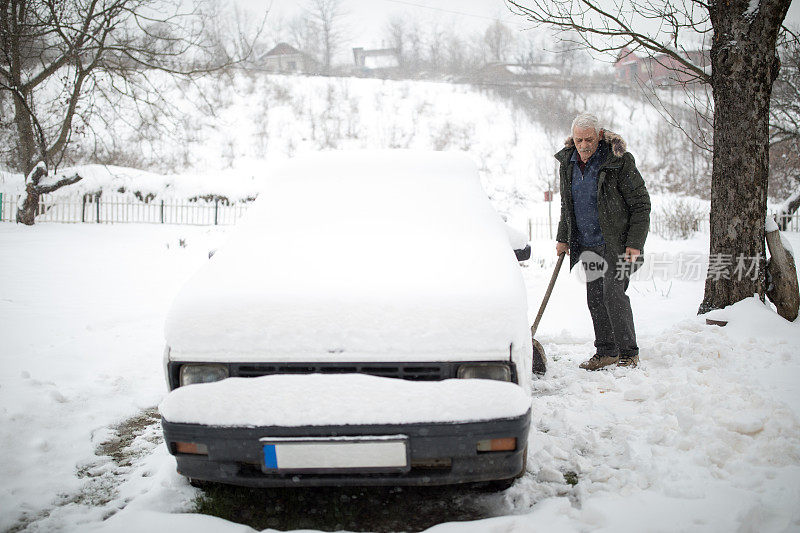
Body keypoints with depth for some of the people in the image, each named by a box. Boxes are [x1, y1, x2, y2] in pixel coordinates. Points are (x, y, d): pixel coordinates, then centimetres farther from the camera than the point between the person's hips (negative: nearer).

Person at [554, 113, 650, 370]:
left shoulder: (618, 161, -14)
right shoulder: (567, 162, 5)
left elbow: (641, 204, -10)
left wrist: (634, 244, -15)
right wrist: (563, 238, 13)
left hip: (616, 243, -6)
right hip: (587, 245, 6)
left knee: (613, 293, -13)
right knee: (595, 298, 7)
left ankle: (628, 353, -3)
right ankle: (606, 352, 18)